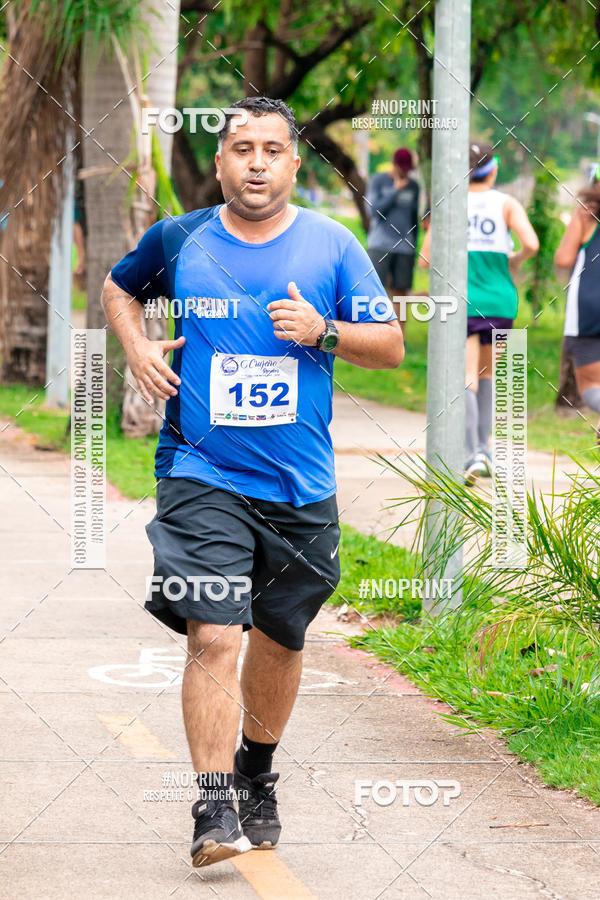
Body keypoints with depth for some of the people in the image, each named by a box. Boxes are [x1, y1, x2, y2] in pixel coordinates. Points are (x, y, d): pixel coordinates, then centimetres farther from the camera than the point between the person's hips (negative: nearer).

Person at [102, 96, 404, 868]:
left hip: (300, 487, 2)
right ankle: (214, 810, -15)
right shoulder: (179, 241, 1)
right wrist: (136, 347, 2)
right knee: (213, 637, -16)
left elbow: (391, 346, 4)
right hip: (202, 478, -2)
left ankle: (257, 775, 40)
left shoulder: (330, 246, 1)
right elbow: (117, 288, 22)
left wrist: (322, 332, -14)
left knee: (279, 637, 16)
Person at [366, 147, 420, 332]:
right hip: (380, 245, -3)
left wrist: (413, 251, 15)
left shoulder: (413, 186, 11)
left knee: (401, 293, 2)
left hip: (404, 248, 3)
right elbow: (373, 211, -9)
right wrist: (395, 190, -11)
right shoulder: (377, 181, 0)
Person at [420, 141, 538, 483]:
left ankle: (473, 454, -23)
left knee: (467, 380, -6)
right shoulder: (506, 204, 0)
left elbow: (426, 259, 1)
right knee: (487, 372, 20)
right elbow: (531, 243, -14)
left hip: (461, 301, -1)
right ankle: (485, 449, 18)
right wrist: (515, 260, 7)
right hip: (500, 301, 1)